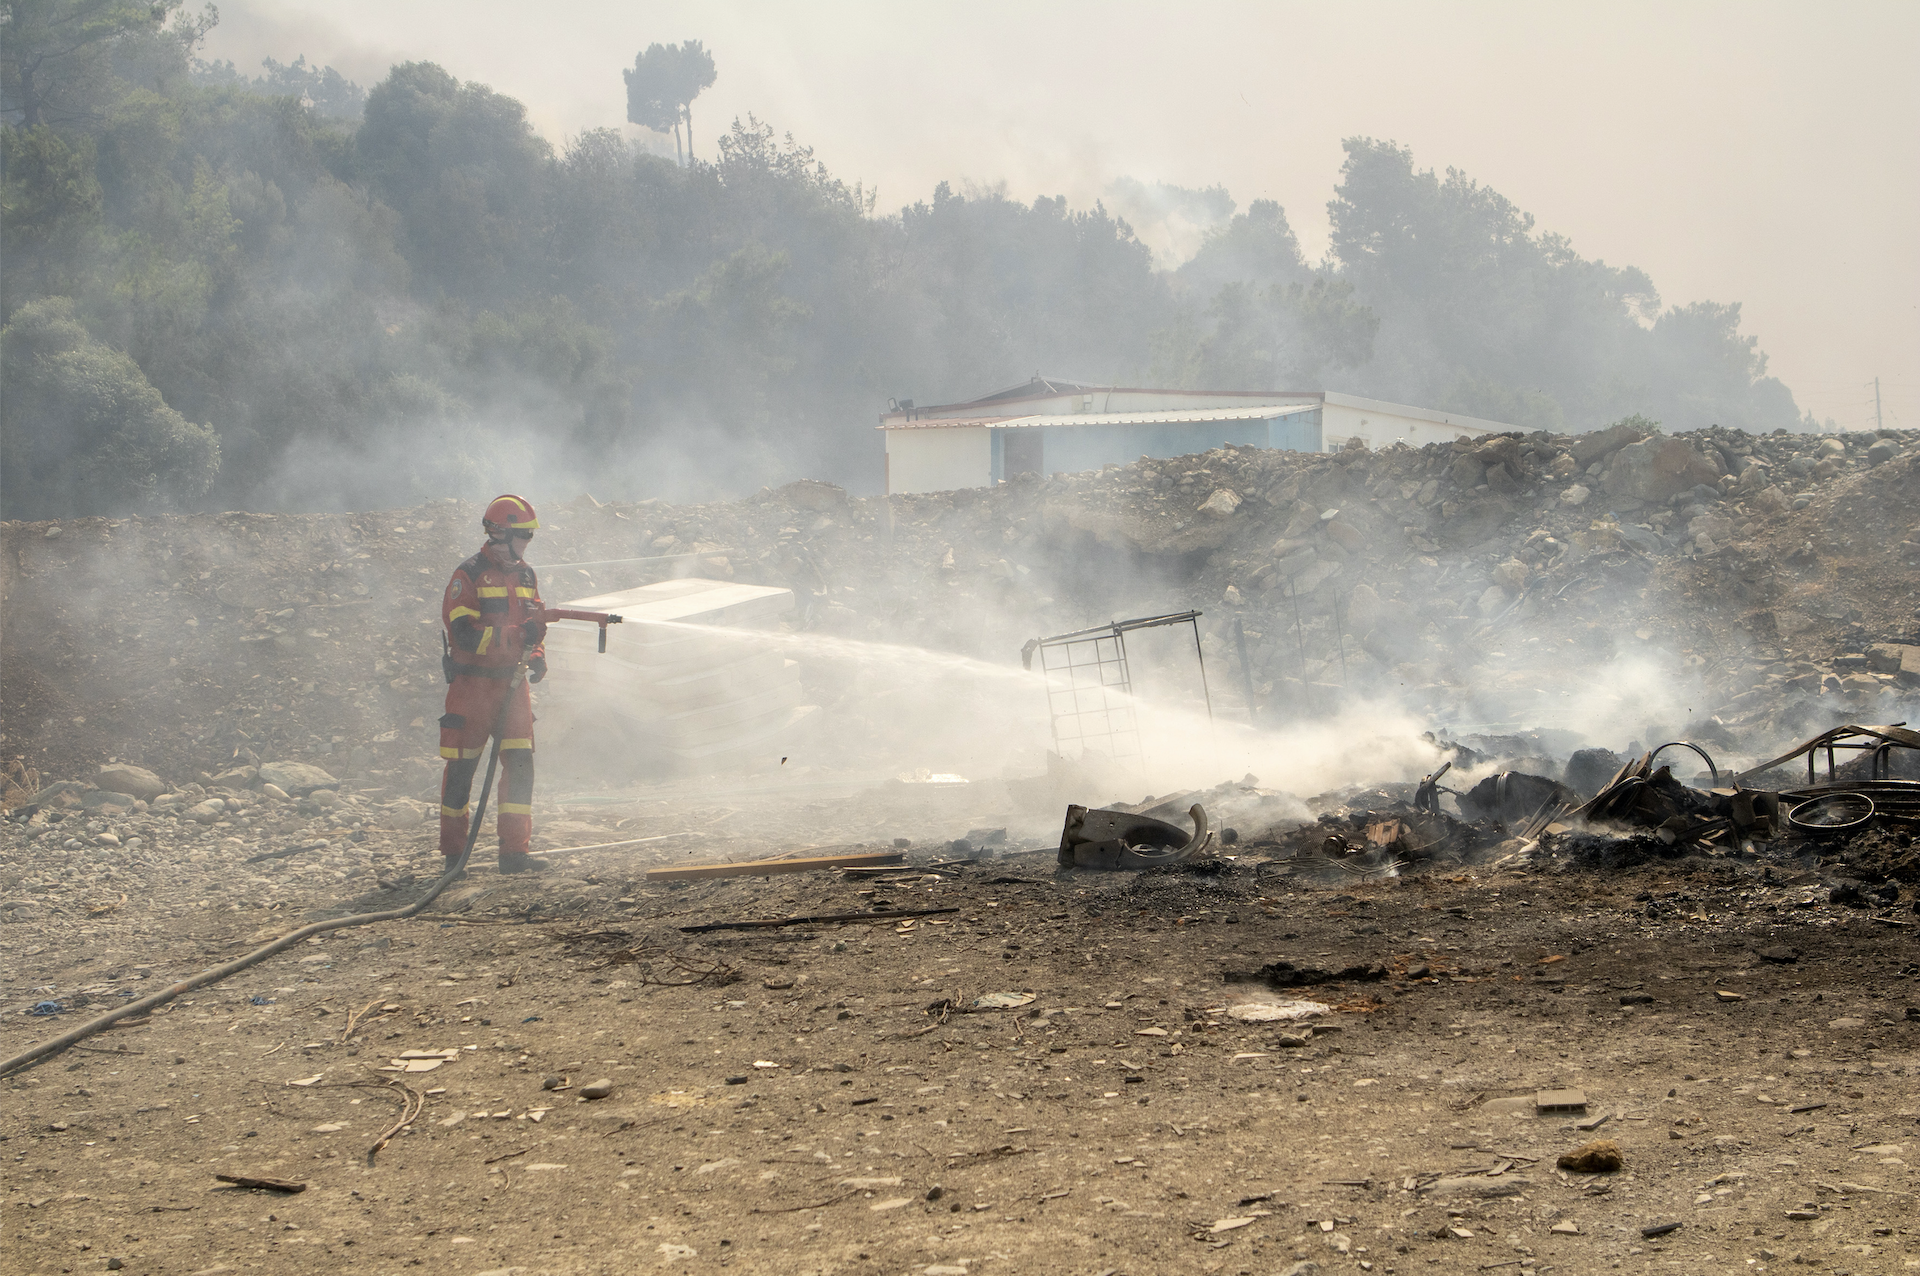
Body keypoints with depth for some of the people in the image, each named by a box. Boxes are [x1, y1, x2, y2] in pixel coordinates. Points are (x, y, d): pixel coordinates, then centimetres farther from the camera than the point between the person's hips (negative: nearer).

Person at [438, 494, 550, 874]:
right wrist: (517, 636, -27)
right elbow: (464, 633, -20)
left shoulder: (525, 575, 10)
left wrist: (537, 655, 0)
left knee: (520, 764, -3)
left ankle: (515, 852, -1)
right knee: (462, 767, 3)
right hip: (473, 683, -5)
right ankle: (453, 852, 15)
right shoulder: (469, 575, -11)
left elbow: (535, 624, 21)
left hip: (511, 683, 6)